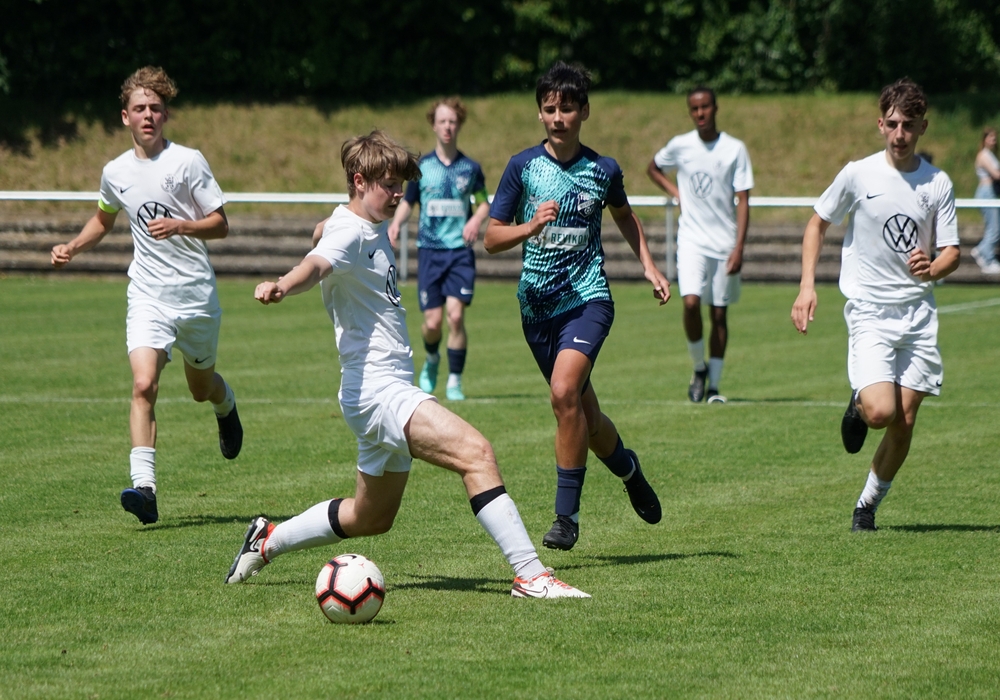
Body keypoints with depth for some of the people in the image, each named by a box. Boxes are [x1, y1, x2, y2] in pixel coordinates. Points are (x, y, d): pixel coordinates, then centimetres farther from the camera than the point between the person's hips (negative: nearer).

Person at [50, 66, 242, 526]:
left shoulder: (187, 161, -8)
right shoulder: (115, 172, 5)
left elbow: (221, 225, -6)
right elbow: (104, 219, 26)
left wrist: (179, 226, -24)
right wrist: (72, 248, 9)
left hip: (196, 293, -1)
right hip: (148, 294, 2)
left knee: (201, 388, 17)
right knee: (143, 385, -19)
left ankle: (227, 407, 56)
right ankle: (144, 488, -26)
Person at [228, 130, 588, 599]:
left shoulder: (377, 231, 16)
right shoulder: (349, 232, -14)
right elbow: (318, 263, -37)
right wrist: (282, 286, -57)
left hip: (390, 391, 11)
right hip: (376, 388, -11)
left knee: (372, 518, 19)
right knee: (475, 453, -25)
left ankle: (268, 541, 32)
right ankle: (530, 575, -30)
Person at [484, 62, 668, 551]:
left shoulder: (603, 171, 2)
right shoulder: (523, 166, -1)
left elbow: (624, 216, 23)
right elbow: (492, 238, 0)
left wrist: (649, 267, 14)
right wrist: (530, 226, -19)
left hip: (588, 297, -2)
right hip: (537, 305, 2)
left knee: (565, 391, -25)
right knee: (583, 413, 10)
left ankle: (567, 515, -18)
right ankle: (627, 467, 43)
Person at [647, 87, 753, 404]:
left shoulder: (735, 149, -2)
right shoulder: (679, 146, 3)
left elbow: (742, 201, -3)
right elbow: (653, 168, 24)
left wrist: (739, 247, -11)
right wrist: (675, 191, 5)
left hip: (724, 243, 0)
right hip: (692, 239, 0)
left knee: (718, 313, 3)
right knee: (691, 301, -19)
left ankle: (714, 385, 12)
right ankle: (699, 367, 3)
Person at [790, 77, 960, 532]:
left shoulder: (937, 184, 1)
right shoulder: (857, 175, -5)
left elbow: (952, 253, 4)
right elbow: (818, 223, 8)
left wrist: (932, 270, -20)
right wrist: (807, 286, -2)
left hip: (918, 313, 3)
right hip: (869, 311, -3)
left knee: (904, 422, 2)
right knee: (882, 412, -20)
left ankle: (869, 502, 22)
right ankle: (858, 406, 16)